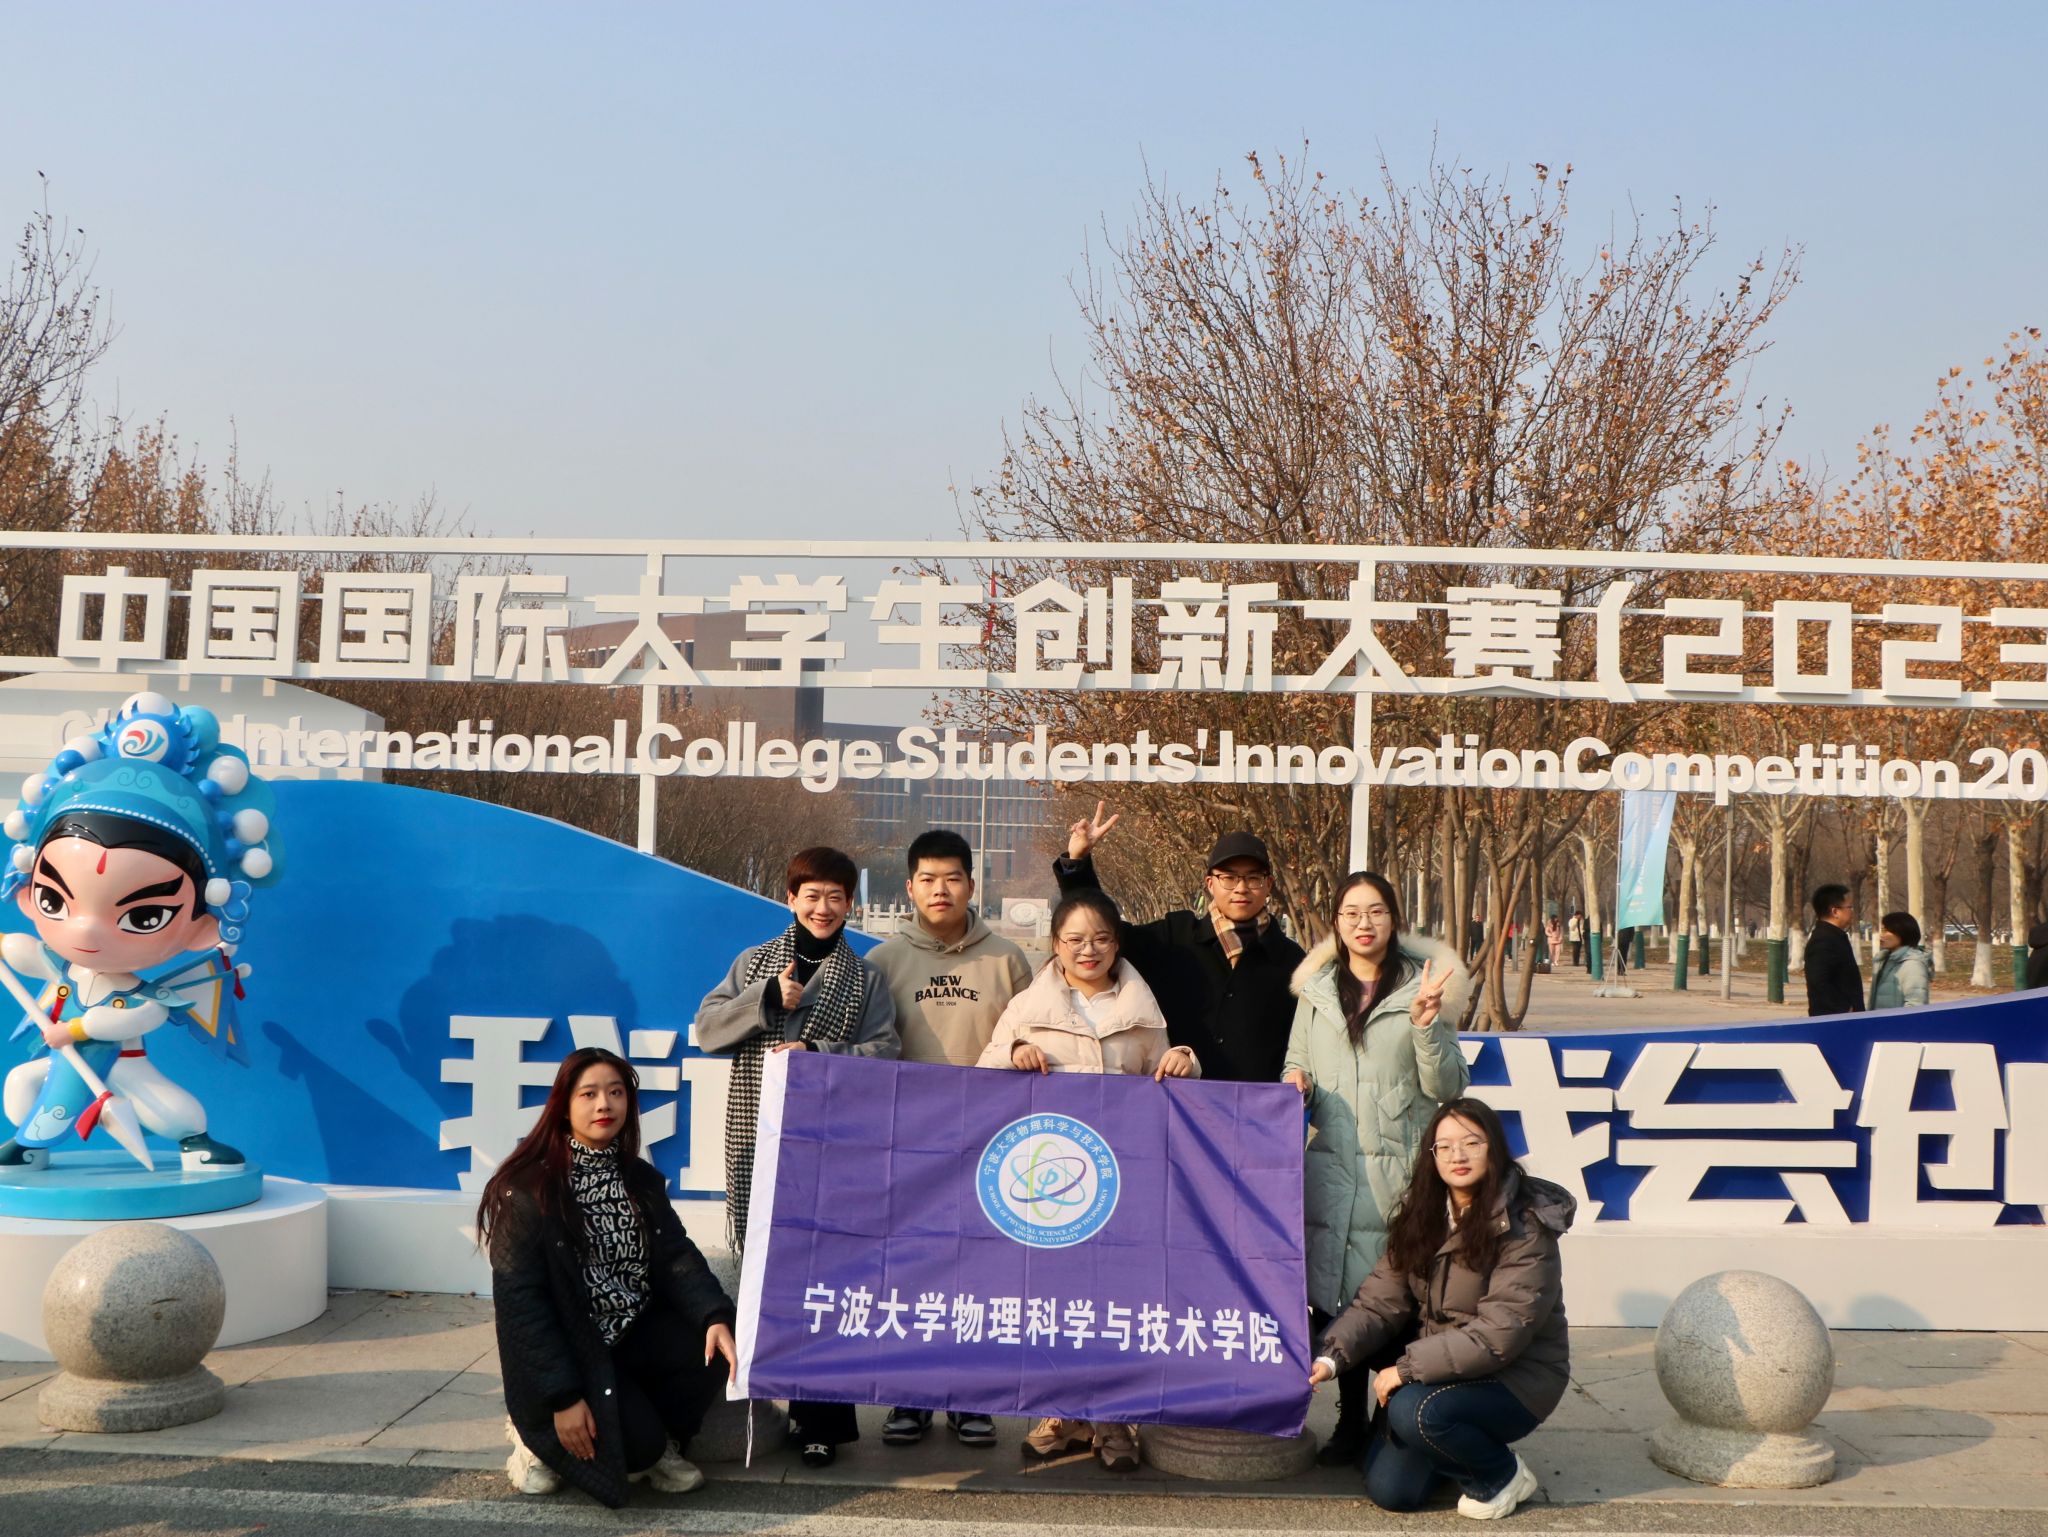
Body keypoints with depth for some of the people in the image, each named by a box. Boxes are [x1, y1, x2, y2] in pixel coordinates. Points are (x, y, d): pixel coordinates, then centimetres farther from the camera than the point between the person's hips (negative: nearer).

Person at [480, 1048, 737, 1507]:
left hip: (634, 1332, 6)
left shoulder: (641, 1180, 6)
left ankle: (658, 1441, 7)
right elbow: (520, 1299, -17)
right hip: (563, 1345, -6)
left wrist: (715, 1316, -27)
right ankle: (539, 1433, 6)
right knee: (637, 1442, -24)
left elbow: (675, 1256, -6)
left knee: (711, 1352, -21)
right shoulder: (529, 1186, -14)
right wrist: (562, 1397, -24)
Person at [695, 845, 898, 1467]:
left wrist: (817, 1054, -13)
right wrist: (768, 1000, -6)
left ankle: (818, 1419, -2)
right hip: (755, 1141, 2)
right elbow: (707, 1030, 7)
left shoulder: (866, 978, 11)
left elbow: (881, 1052, 1)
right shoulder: (754, 963, 15)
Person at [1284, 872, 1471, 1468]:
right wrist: (1297, 1082, -1)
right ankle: (1350, 1422, 20)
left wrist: (1426, 1023, -15)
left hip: (1400, 1170, -3)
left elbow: (1447, 1087, -1)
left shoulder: (1423, 987, 2)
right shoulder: (1316, 989, 12)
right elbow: (1296, 1065, 22)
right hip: (1330, 1167, 3)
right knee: (1332, 1297, 5)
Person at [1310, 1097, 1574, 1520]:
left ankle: (1502, 1474, -4)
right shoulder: (1420, 1215, 1)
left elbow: (1498, 1336, -26)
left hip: (1516, 1378, -6)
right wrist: (1332, 1356, -25)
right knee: (1389, 1490, -8)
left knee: (1414, 1410, -31)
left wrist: (1407, 1366, -27)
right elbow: (1379, 1302, -8)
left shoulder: (1525, 1227, -19)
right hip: (1438, 1368, 6)